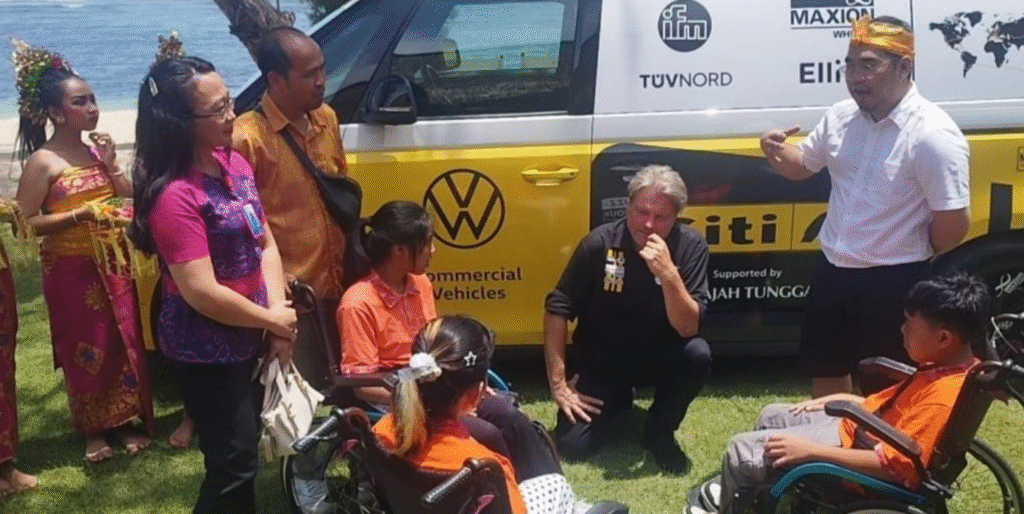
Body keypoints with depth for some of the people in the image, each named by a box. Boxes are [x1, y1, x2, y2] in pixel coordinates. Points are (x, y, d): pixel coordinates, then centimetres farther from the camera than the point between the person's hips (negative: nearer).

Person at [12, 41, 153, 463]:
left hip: (113, 263, 5)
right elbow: (25, 223, -13)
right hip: (72, 269, -5)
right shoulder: (42, 161, -12)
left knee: (125, 343, 9)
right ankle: (93, 430, 21)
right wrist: (81, 214, -22)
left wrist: (110, 163, -7)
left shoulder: (97, 148, 5)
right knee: (85, 349, 5)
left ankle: (127, 421, 23)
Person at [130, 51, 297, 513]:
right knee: (234, 466, 5)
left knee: (246, 450, 23)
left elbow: (266, 245, 3)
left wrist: (277, 321, -8)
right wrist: (274, 320, -14)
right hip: (206, 354, -8)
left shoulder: (234, 164, 1)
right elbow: (201, 293, -27)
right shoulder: (175, 196, -26)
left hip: (247, 340, 8)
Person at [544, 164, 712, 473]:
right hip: (599, 364, 0)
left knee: (697, 354, -32)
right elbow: (558, 309, -13)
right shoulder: (600, 243, -20)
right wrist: (558, 382, -14)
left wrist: (668, 274, -40)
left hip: (657, 357, 0)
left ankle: (659, 432, -4)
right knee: (571, 445, -13)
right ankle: (617, 400, 20)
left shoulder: (690, 247, -19)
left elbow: (688, 328, -25)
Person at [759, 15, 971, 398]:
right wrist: (776, 152, -7)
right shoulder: (840, 117, 0)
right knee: (824, 372, 21)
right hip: (832, 271, 7)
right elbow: (802, 165, 16)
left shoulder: (933, 135, -23)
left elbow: (954, 222, -22)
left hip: (893, 283, -7)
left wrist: (915, 253, -3)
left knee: (882, 393, 8)